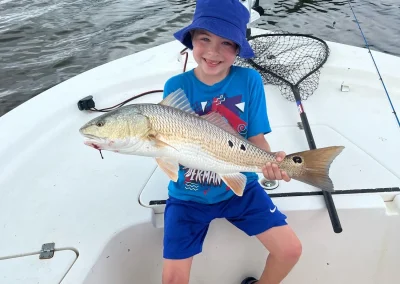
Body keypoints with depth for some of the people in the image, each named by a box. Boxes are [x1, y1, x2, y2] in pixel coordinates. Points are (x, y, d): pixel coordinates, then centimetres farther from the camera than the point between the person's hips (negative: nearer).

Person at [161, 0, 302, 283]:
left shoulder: (249, 80, -12)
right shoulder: (176, 86, -12)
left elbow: (257, 138, -8)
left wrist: (271, 161, -28)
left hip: (240, 187, 1)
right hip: (188, 195, 0)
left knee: (291, 249, -4)